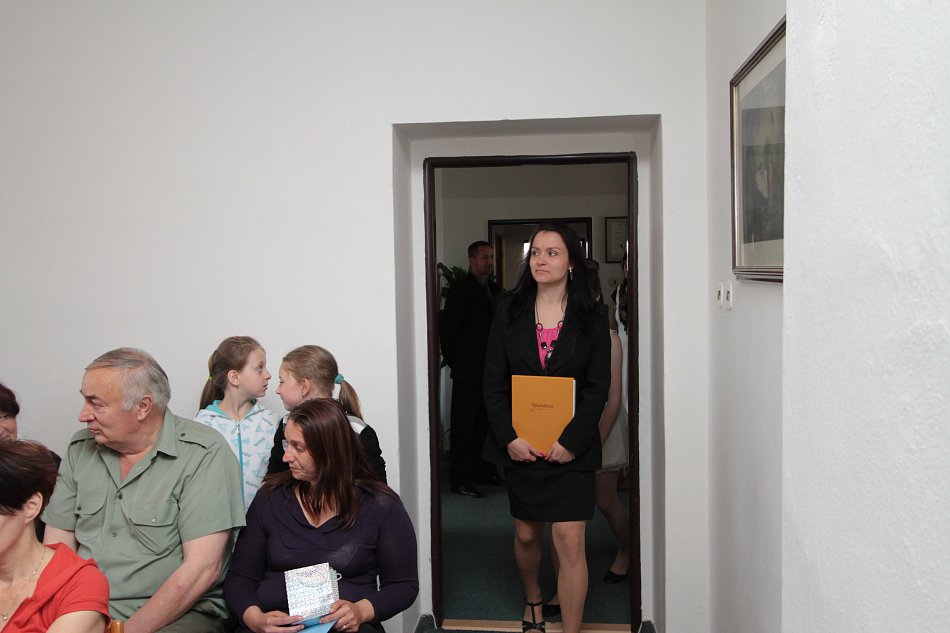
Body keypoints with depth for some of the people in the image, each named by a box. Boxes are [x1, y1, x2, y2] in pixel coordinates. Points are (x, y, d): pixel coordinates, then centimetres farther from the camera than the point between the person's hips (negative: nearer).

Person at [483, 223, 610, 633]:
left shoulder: (592, 317, -1)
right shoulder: (509, 310, 2)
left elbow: (598, 387, -4)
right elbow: (493, 381, 0)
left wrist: (570, 441, -14)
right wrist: (509, 438, -10)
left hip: (571, 448, -2)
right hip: (519, 444, 2)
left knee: (570, 542, -6)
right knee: (526, 535, 17)